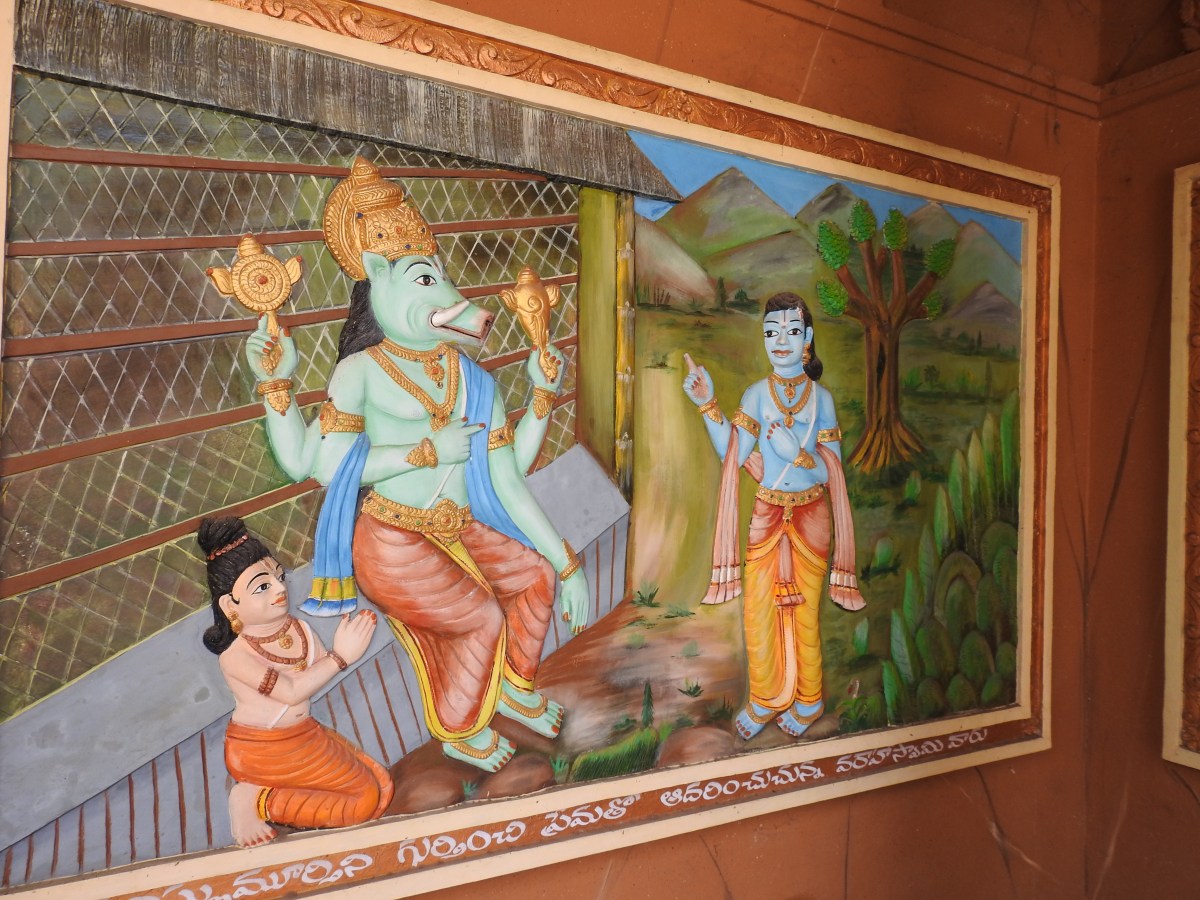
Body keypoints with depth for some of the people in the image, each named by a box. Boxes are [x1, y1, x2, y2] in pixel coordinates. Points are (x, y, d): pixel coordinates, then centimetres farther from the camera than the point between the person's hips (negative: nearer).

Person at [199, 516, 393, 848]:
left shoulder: (300, 629, -1)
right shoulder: (235, 655, -20)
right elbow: (292, 691, -27)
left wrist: (349, 643, -19)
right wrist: (340, 656, -27)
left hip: (305, 736, 8)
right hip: (260, 751, -8)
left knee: (381, 787, 5)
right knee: (366, 797, -9)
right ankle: (255, 800, -2)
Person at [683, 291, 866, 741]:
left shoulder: (820, 397, -4)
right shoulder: (756, 394, -1)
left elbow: (831, 471, -6)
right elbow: (732, 455, -10)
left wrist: (795, 451, -23)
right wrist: (708, 405, -17)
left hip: (810, 517, -2)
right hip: (767, 514, 2)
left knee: (805, 613, 7)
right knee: (757, 610, 7)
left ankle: (807, 701, 30)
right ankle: (765, 699, 29)